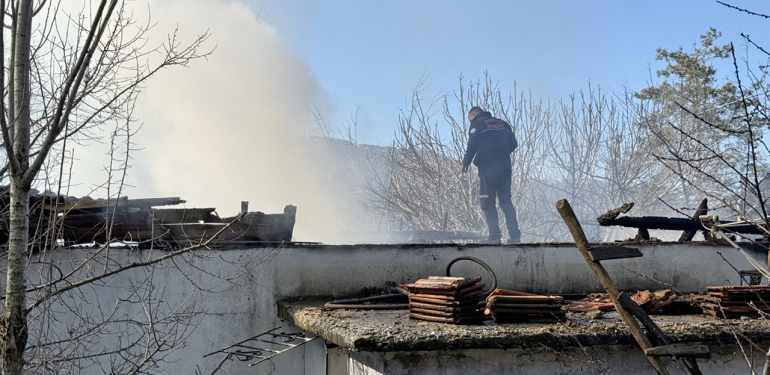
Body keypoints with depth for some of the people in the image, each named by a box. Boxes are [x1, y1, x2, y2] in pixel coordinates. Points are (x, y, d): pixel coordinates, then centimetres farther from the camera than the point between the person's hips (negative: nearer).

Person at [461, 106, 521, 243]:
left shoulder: (476, 124, 0)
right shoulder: (502, 123, 17)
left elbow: (472, 146, -10)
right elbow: (513, 144, 15)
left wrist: (465, 164, 1)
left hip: (487, 167, -5)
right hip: (505, 167, 5)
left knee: (487, 203, 0)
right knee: (506, 202, 11)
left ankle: (495, 236, -7)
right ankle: (515, 236, 6)